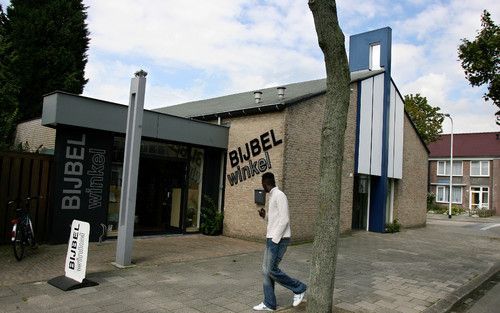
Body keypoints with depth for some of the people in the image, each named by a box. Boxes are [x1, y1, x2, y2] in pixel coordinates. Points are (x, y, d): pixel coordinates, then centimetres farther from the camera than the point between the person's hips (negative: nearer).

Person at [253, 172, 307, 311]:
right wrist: (264, 216, 6)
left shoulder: (279, 195, -13)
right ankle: (269, 303, 14)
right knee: (266, 270, 8)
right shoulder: (272, 196, 17)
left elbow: (285, 219, -19)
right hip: (271, 238, 10)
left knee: (271, 270, -7)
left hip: (278, 239, -10)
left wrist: (275, 239, -19)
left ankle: (299, 288, 9)